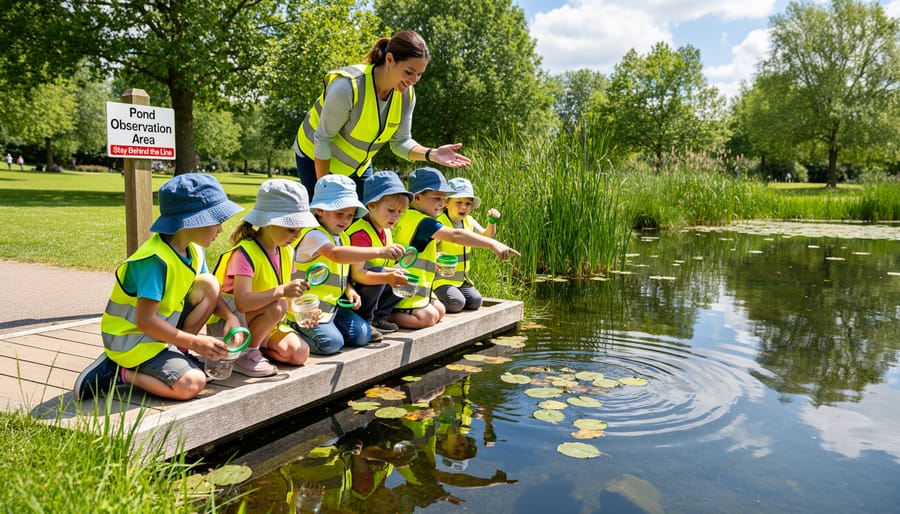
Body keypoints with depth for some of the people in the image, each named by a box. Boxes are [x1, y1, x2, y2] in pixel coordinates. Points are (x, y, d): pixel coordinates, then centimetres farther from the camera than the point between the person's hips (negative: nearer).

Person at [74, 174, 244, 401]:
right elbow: (145, 321, -28)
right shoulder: (155, 261, -27)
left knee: (209, 284, -8)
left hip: (158, 328, 8)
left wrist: (230, 316, -11)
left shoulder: (193, 250, 0)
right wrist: (194, 342, -23)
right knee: (192, 384, -25)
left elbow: (210, 293, 10)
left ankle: (178, 353, 0)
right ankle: (117, 372, -6)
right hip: (131, 339, -8)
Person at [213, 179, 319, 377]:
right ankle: (244, 353, -13)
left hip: (266, 324, 7)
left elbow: (286, 298, 9)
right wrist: (282, 290, -43)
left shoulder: (286, 252, 2)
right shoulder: (245, 253, -23)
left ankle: (254, 345, 8)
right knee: (276, 307, -33)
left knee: (300, 353, -13)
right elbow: (242, 302, -35)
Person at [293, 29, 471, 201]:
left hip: (359, 166, 6)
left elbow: (401, 141, -7)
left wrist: (431, 154, -27)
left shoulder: (407, 95, -13)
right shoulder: (348, 86, -32)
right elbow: (323, 138, -24)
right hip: (318, 161, -6)